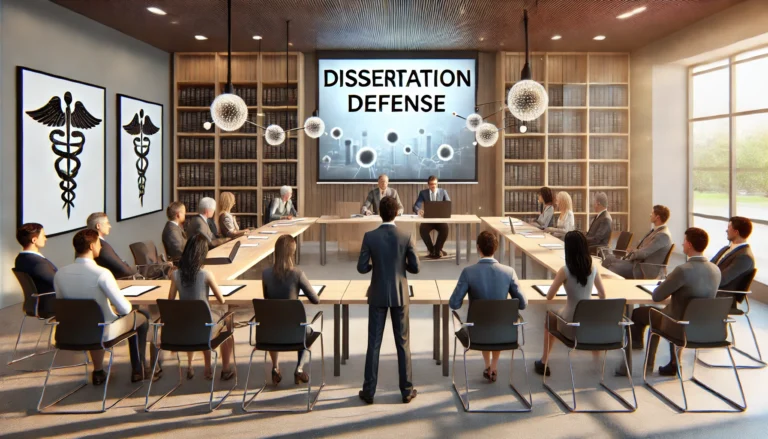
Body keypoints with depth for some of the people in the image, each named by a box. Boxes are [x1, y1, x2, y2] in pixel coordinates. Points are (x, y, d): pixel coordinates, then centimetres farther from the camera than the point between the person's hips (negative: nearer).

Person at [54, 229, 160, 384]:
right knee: (141, 318, 21)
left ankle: (98, 372, 42)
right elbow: (125, 309, -23)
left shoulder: (60, 274, -10)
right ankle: (139, 371, 32)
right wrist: (130, 305, 1)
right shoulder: (101, 273, -26)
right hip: (103, 332, -5)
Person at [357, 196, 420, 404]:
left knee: (373, 344, 8)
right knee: (403, 343, 10)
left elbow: (362, 268, -9)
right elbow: (415, 267, -6)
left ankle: (369, 391, 14)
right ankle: (407, 390, 17)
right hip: (400, 296, 0)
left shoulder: (370, 236, -9)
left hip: (378, 296, 0)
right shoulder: (406, 237, -9)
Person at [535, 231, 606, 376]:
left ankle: (543, 362, 36)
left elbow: (549, 297, -10)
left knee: (549, 320, 30)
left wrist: (558, 282, 10)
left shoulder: (565, 270, -18)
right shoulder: (593, 269, -5)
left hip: (571, 326, -3)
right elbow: (602, 296, 7)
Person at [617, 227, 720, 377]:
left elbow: (656, 296, -18)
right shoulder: (716, 270, -6)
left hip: (680, 327, -7)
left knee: (637, 313, 17)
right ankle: (673, 363, 37)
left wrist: (664, 284, 2)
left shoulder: (683, 270, -28)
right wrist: (671, 287, 11)